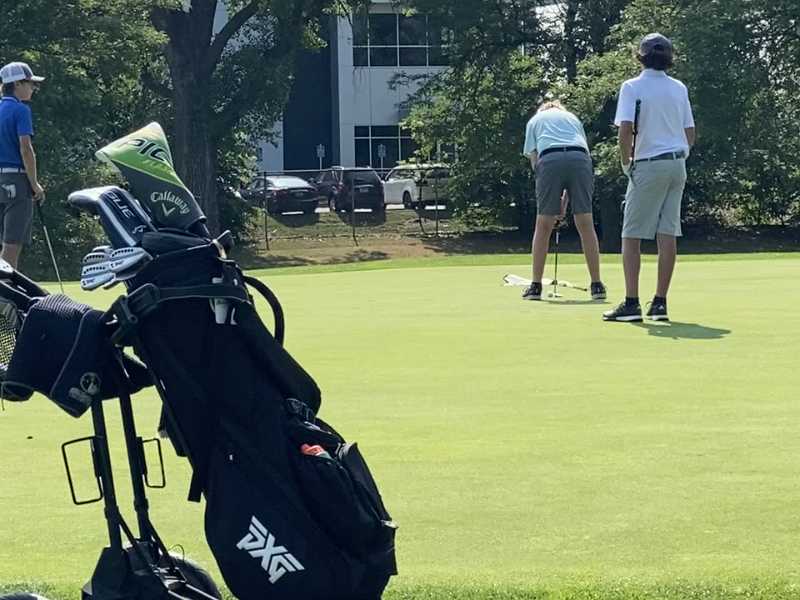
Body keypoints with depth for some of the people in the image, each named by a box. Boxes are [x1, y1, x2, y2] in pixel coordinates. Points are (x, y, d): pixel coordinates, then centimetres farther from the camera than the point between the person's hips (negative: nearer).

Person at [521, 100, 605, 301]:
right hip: (580, 159, 1)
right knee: (586, 225, 5)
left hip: (550, 159, -1)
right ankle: (597, 285, 4)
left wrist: (559, 198, 20)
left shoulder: (535, 120, 29)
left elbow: (533, 158, 19)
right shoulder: (572, 118, 33)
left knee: (543, 227, 8)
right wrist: (565, 200, 25)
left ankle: (536, 286, 9)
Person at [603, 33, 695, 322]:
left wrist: (626, 162, -3)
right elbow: (690, 134, 11)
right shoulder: (679, 89, 10)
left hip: (649, 165, -5)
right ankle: (660, 303, 4)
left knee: (632, 235, -1)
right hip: (677, 164, 5)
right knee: (668, 235, 4)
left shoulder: (632, 87, -6)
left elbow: (626, 128, -16)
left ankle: (631, 303, -7)